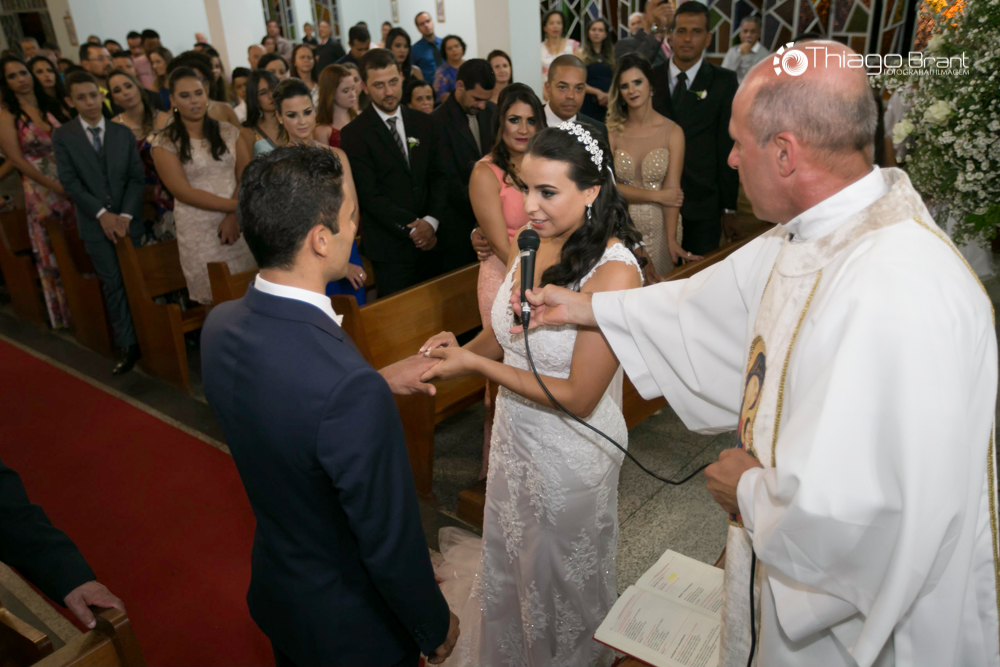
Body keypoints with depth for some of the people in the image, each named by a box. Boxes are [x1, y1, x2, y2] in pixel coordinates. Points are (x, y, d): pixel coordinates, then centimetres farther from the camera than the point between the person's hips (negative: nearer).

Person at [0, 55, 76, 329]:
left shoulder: (49, 107, 9)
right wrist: (53, 185, -14)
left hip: (69, 184, 4)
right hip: (40, 190, -4)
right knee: (53, 254, 6)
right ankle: (64, 313, 19)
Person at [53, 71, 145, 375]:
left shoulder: (123, 133, 6)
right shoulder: (62, 136, 1)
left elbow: (137, 178, 2)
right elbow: (69, 182, -6)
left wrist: (125, 215, -10)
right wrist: (102, 214, -15)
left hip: (128, 220, 1)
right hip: (95, 223, -1)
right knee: (113, 285, 0)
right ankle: (127, 345, 6)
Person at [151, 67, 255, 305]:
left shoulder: (227, 132, 8)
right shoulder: (164, 142, -2)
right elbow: (184, 192, -9)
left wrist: (233, 216, -14)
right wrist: (237, 205, -15)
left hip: (237, 223, 3)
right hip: (198, 231, -2)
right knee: (213, 299, 2)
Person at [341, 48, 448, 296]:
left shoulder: (423, 123, 11)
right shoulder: (354, 134, -5)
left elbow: (438, 177, 8)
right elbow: (369, 195, -10)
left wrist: (431, 220, -9)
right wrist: (412, 228, -14)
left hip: (430, 241, 4)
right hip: (389, 247, -4)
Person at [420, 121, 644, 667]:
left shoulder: (614, 272, -27)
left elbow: (579, 397, -25)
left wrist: (477, 364, -25)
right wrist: (463, 348, -16)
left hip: (570, 453, -6)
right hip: (514, 434, 6)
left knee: (560, 578, 21)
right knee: (507, 559, 28)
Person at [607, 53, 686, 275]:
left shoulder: (672, 132, -5)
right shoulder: (612, 131, -3)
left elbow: (672, 191, -10)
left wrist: (672, 240, -16)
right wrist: (656, 195, -11)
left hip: (660, 226, 0)